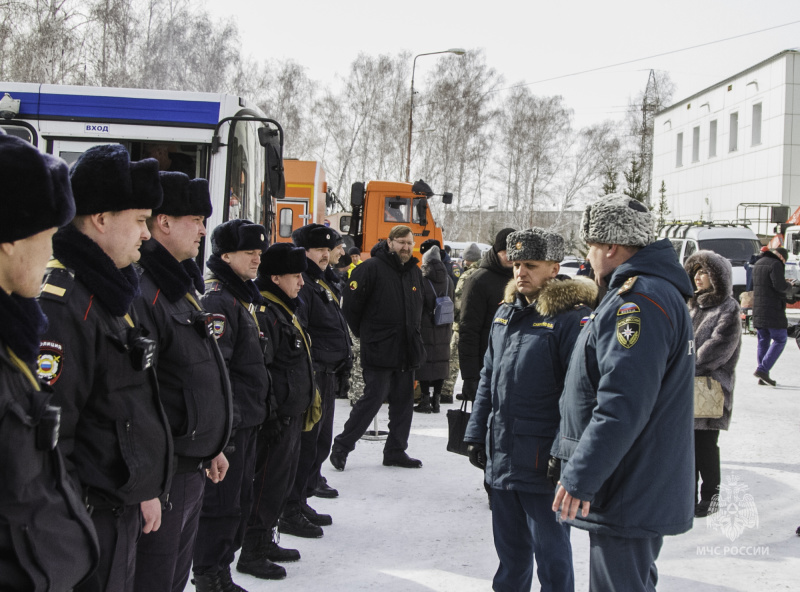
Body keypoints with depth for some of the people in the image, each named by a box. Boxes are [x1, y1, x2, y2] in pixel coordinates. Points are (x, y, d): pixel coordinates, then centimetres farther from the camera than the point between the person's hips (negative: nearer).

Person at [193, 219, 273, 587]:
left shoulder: (243, 296, 17)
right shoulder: (216, 300, -16)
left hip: (246, 419, 10)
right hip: (228, 422, -10)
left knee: (241, 499, 16)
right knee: (220, 502, -3)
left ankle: (221, 570, 27)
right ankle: (209, 578, 8)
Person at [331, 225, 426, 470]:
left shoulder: (415, 272, 13)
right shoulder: (372, 268, -10)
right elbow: (351, 305, -10)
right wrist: (364, 335, -1)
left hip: (407, 349, 7)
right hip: (379, 351, -7)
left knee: (404, 401, 10)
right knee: (374, 398, -8)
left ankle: (395, 451, 20)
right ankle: (341, 447, 4)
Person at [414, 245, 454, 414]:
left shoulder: (422, 281, -11)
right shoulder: (448, 281, 7)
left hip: (425, 328, -5)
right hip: (444, 330, 5)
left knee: (425, 361, 0)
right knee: (441, 361, 10)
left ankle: (425, 399, 0)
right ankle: (436, 399, 14)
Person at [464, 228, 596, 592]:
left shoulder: (572, 317, -12)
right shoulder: (506, 312, 11)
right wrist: (477, 434, 15)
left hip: (543, 462, -7)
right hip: (501, 454, 7)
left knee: (550, 549, 5)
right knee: (510, 545, 20)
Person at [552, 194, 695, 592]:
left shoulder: (639, 300, -20)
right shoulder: (660, 290, 15)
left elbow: (622, 405, -28)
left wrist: (581, 477, -26)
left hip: (626, 497, -11)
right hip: (648, 488, 11)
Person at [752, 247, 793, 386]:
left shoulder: (758, 264, 17)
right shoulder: (776, 264, -11)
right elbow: (779, 286, -19)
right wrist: (788, 284, 2)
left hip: (758, 309, 8)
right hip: (773, 309, -8)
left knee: (763, 341, 10)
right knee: (780, 340, -2)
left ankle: (763, 377, 8)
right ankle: (762, 369, -12)